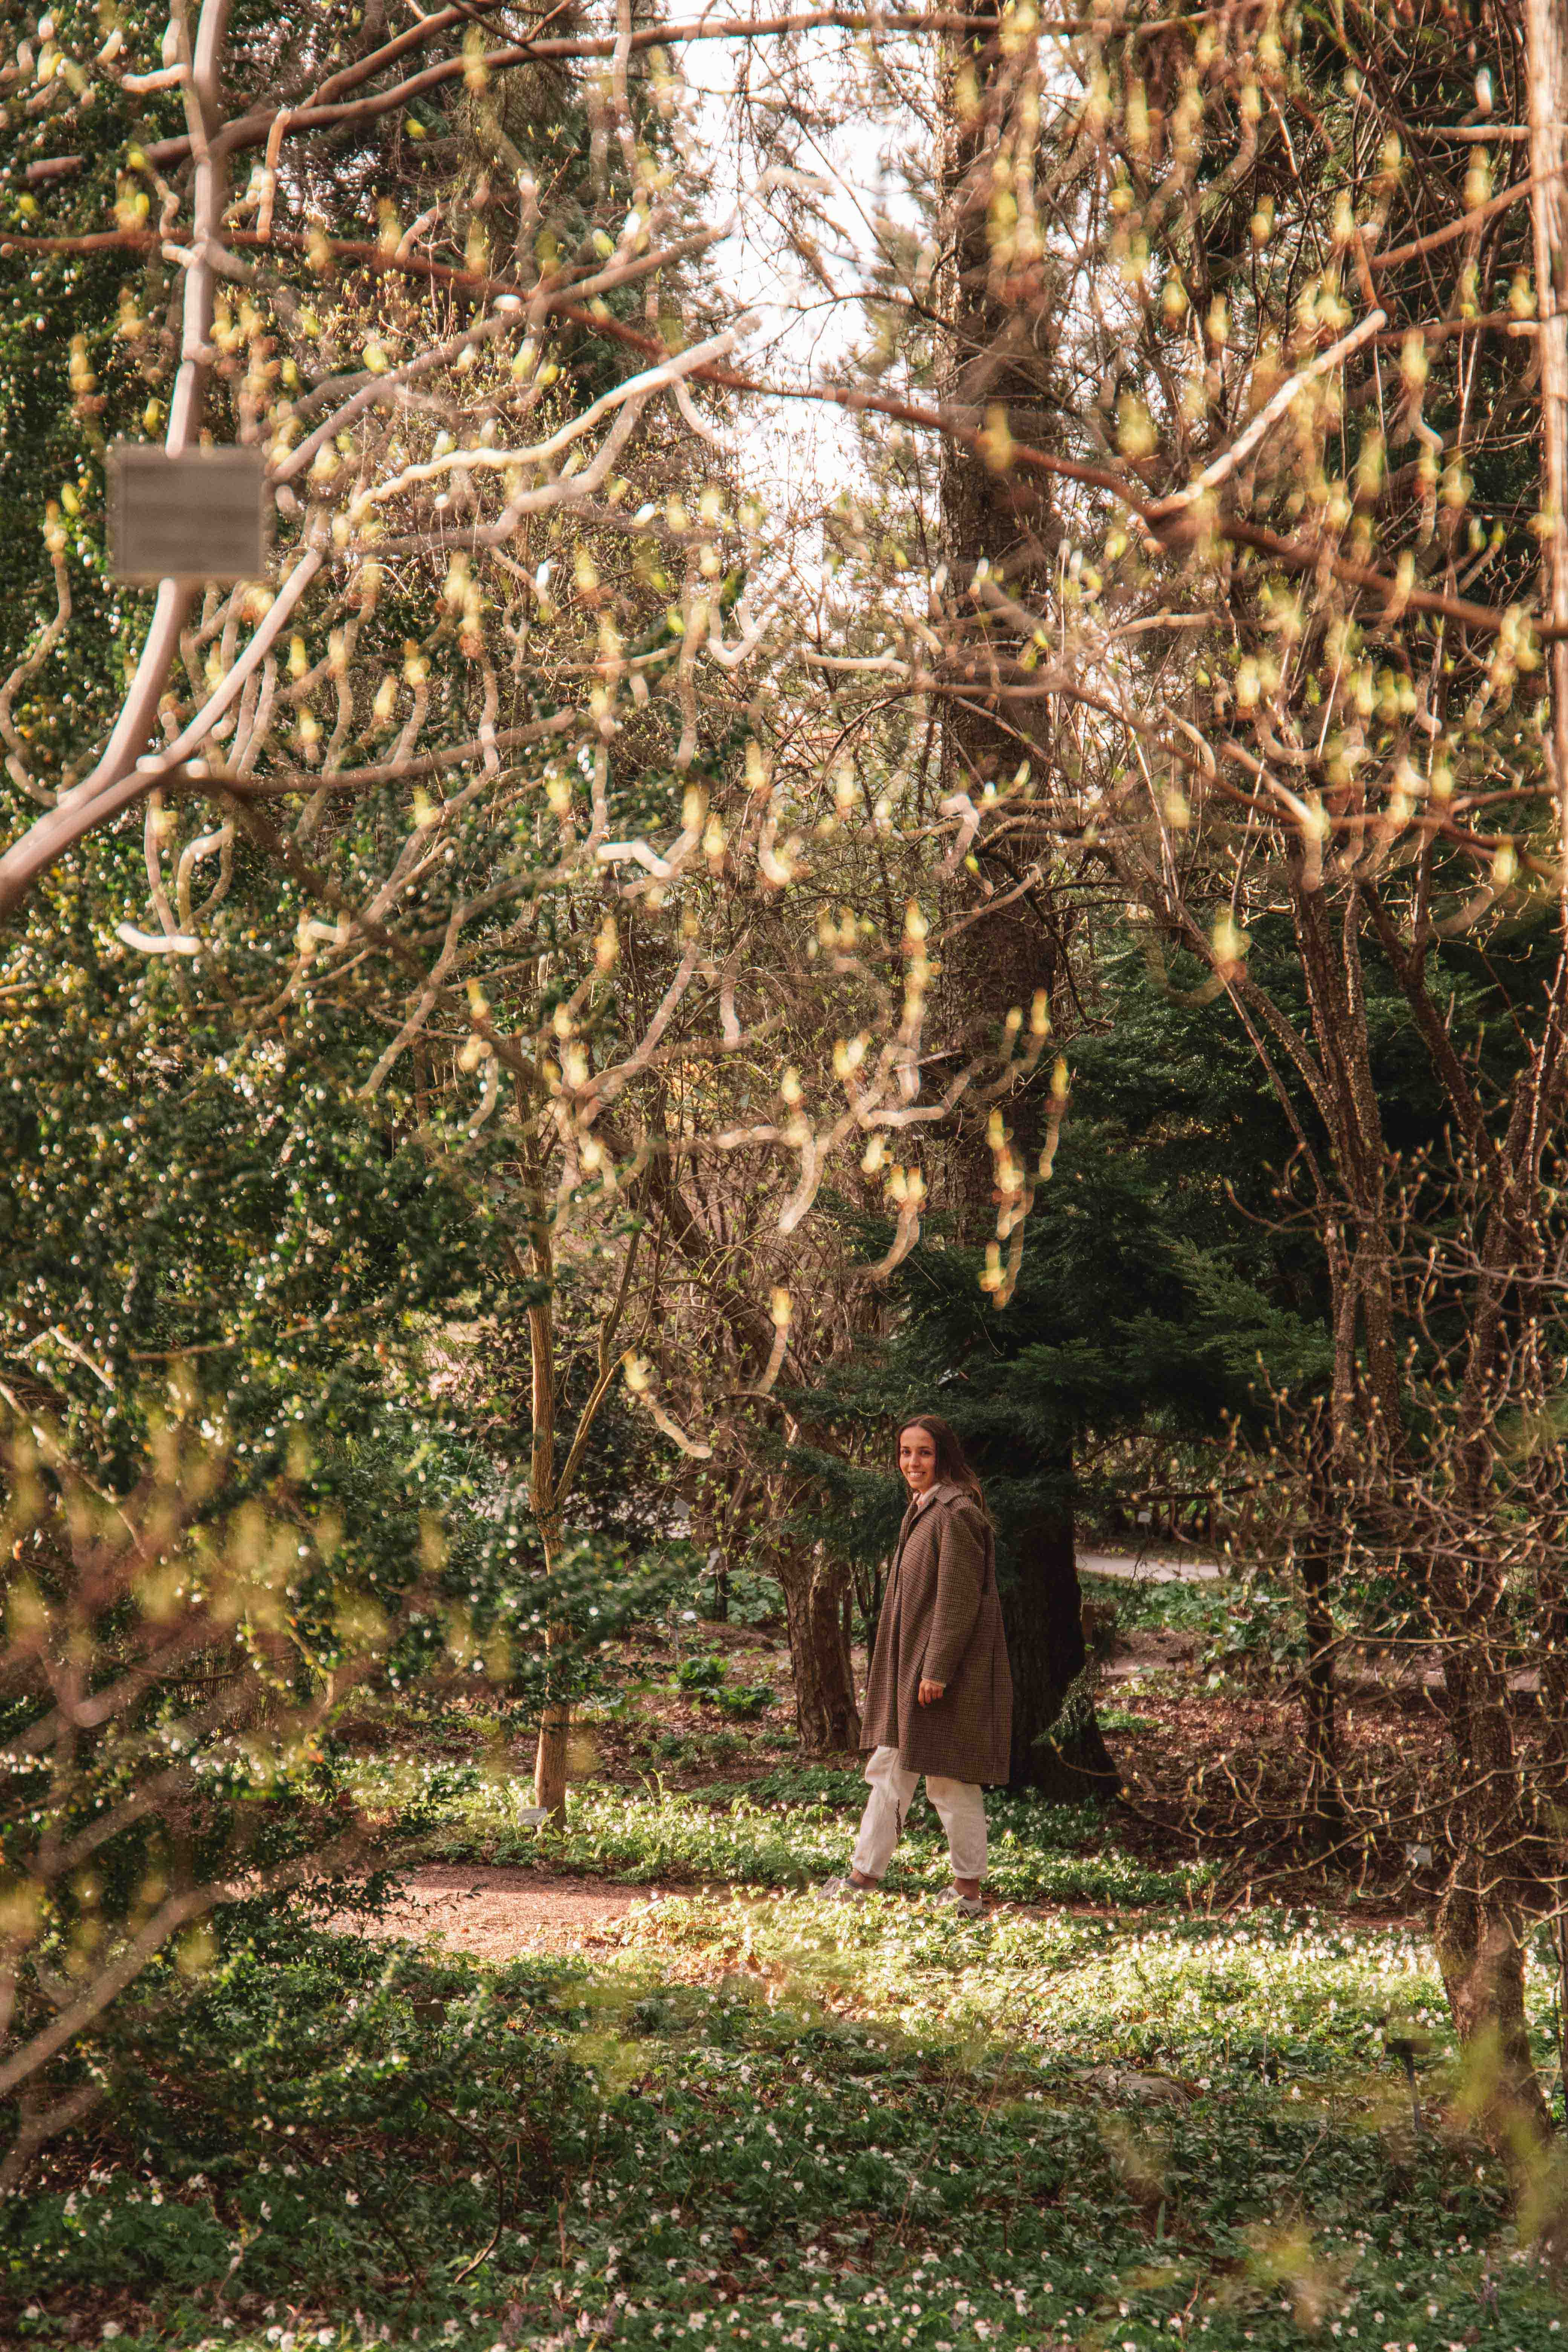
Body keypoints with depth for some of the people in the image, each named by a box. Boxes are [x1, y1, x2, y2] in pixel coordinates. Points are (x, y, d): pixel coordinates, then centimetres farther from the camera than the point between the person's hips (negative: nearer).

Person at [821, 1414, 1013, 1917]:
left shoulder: (955, 1514, -17)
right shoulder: (923, 1510, 13)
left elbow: (959, 1598, -20)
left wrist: (936, 1671, -21)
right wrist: (917, 1669, 20)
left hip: (945, 1669, -10)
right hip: (910, 1666, 10)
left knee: (950, 1781, -2)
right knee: (889, 1769, 14)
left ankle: (968, 1892, 8)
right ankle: (864, 1876, 21)